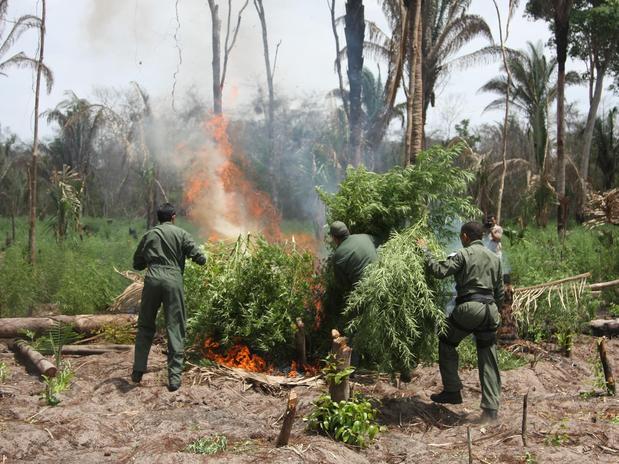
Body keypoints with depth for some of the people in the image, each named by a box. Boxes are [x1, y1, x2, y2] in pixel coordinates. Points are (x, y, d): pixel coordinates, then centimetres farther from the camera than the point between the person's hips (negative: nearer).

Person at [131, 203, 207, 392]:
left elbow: (137, 264, 19)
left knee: (145, 327, 16)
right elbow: (200, 259, 1)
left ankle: (138, 371, 19)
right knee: (175, 329, 1)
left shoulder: (149, 235, 15)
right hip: (173, 281, -3)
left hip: (152, 280, 3)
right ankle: (174, 377, -2)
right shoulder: (181, 234, 6)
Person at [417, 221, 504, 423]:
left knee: (446, 344, 16)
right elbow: (500, 291, 19)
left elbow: (439, 271, -13)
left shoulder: (464, 255, -4)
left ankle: (452, 391, 15)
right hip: (490, 309, 6)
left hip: (469, 307, -6)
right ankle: (491, 409, 6)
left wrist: (425, 251, -1)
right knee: (488, 360, 7)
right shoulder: (494, 258, 16)